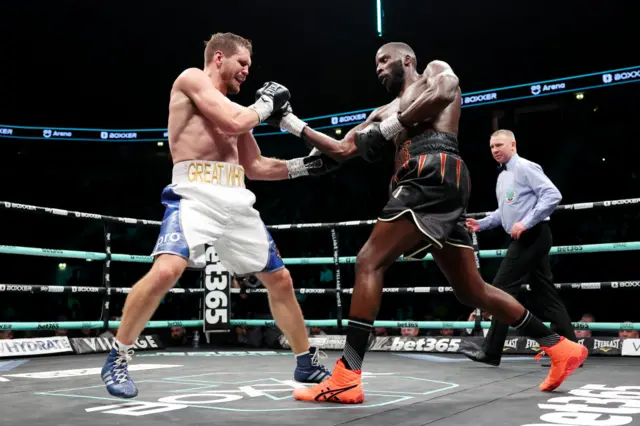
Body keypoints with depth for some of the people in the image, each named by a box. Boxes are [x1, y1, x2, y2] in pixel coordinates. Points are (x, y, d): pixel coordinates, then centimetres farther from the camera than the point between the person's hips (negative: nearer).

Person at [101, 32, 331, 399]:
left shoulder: (233, 106, 23)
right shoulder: (192, 79, 3)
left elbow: (255, 167, 24)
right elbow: (233, 122, -12)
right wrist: (265, 105, 5)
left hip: (237, 202, 8)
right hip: (195, 195, -7)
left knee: (280, 279, 9)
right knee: (167, 271, -28)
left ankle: (308, 362, 24)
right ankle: (118, 358, -8)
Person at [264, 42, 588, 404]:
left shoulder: (436, 70, 16)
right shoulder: (386, 111, 34)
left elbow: (445, 92, -10)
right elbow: (342, 149, 29)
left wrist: (389, 128, -8)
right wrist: (293, 124, 23)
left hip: (435, 173, -9)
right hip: (432, 184, 9)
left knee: (370, 263, -16)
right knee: (473, 290, 10)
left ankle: (347, 378, -19)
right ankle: (561, 348, 19)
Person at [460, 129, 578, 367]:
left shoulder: (525, 168, -9)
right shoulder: (502, 176, 20)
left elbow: (553, 195, -19)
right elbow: (504, 212, 28)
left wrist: (525, 223, -23)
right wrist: (481, 224, 14)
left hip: (532, 236, -10)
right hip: (526, 239, 10)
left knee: (501, 289, -8)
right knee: (546, 294, 7)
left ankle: (491, 352, -3)